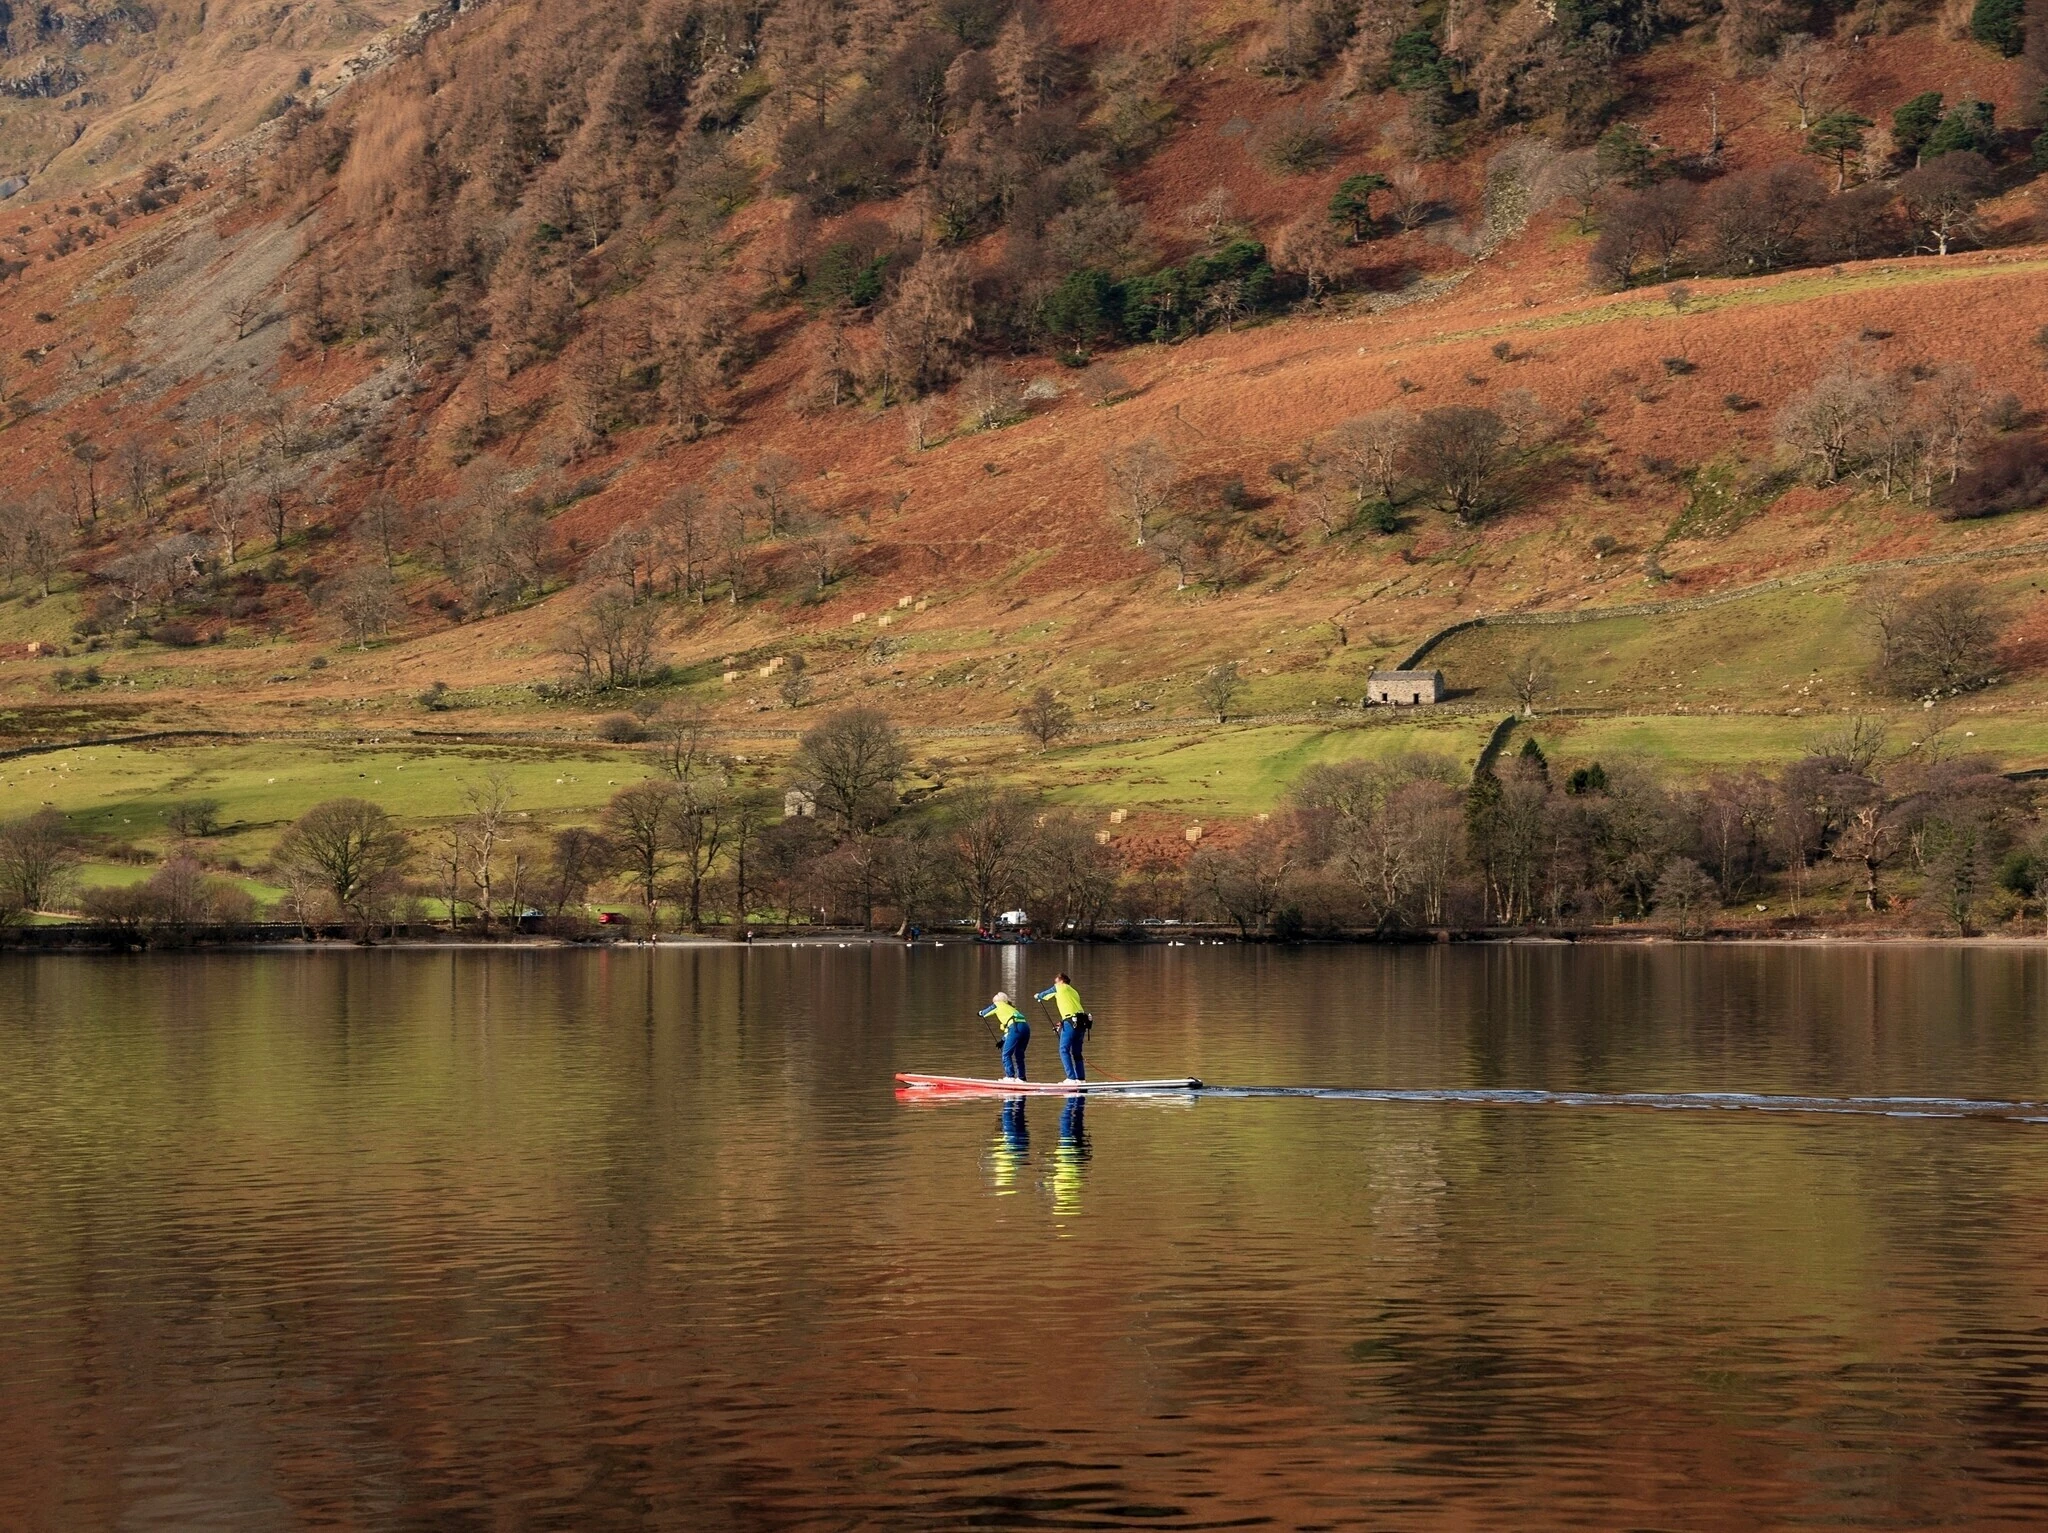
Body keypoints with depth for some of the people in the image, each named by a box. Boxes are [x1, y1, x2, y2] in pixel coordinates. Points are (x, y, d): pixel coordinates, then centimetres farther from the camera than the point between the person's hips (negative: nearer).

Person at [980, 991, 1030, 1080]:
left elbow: (984, 1013, 31)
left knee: (1006, 1054, -1)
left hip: (1016, 1027, -7)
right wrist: (1003, 1040, 43)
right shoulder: (1010, 1008, 34)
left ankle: (1010, 1076, -9)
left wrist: (981, 1013, 53)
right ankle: (1021, 1077, 14)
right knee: (1019, 1054, 17)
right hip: (1026, 1027, 7)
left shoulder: (998, 1005, 16)